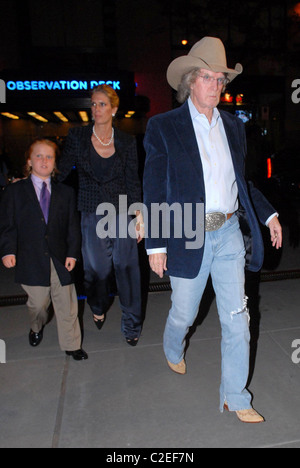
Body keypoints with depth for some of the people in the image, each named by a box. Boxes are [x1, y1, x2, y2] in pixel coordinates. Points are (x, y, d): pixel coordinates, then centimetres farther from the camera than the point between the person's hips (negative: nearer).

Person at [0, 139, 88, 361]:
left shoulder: (66, 192, 8)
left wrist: (73, 252, -3)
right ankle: (37, 328, 47)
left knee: (66, 303, 6)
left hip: (60, 259, 1)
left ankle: (72, 344, 23)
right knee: (38, 303, 13)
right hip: (31, 259, -1)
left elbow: (73, 225, 6)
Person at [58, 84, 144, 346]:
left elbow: (133, 181, 3)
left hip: (122, 213, 0)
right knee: (96, 267, 7)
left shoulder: (126, 142, 3)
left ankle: (131, 323, 21)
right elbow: (62, 172, 5)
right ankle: (99, 308, 41)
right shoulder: (77, 137, 2)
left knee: (126, 267, 2)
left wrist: (139, 215, -3)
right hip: (92, 214, 0)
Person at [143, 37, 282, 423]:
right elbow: (154, 192, -7)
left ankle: (235, 398, 25)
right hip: (187, 238, -3)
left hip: (229, 234, 4)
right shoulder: (163, 127, -4)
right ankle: (173, 351, 50)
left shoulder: (233, 126, 11)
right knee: (183, 314, 14)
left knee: (237, 318, 6)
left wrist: (268, 214, 10)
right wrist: (156, 246, -10)